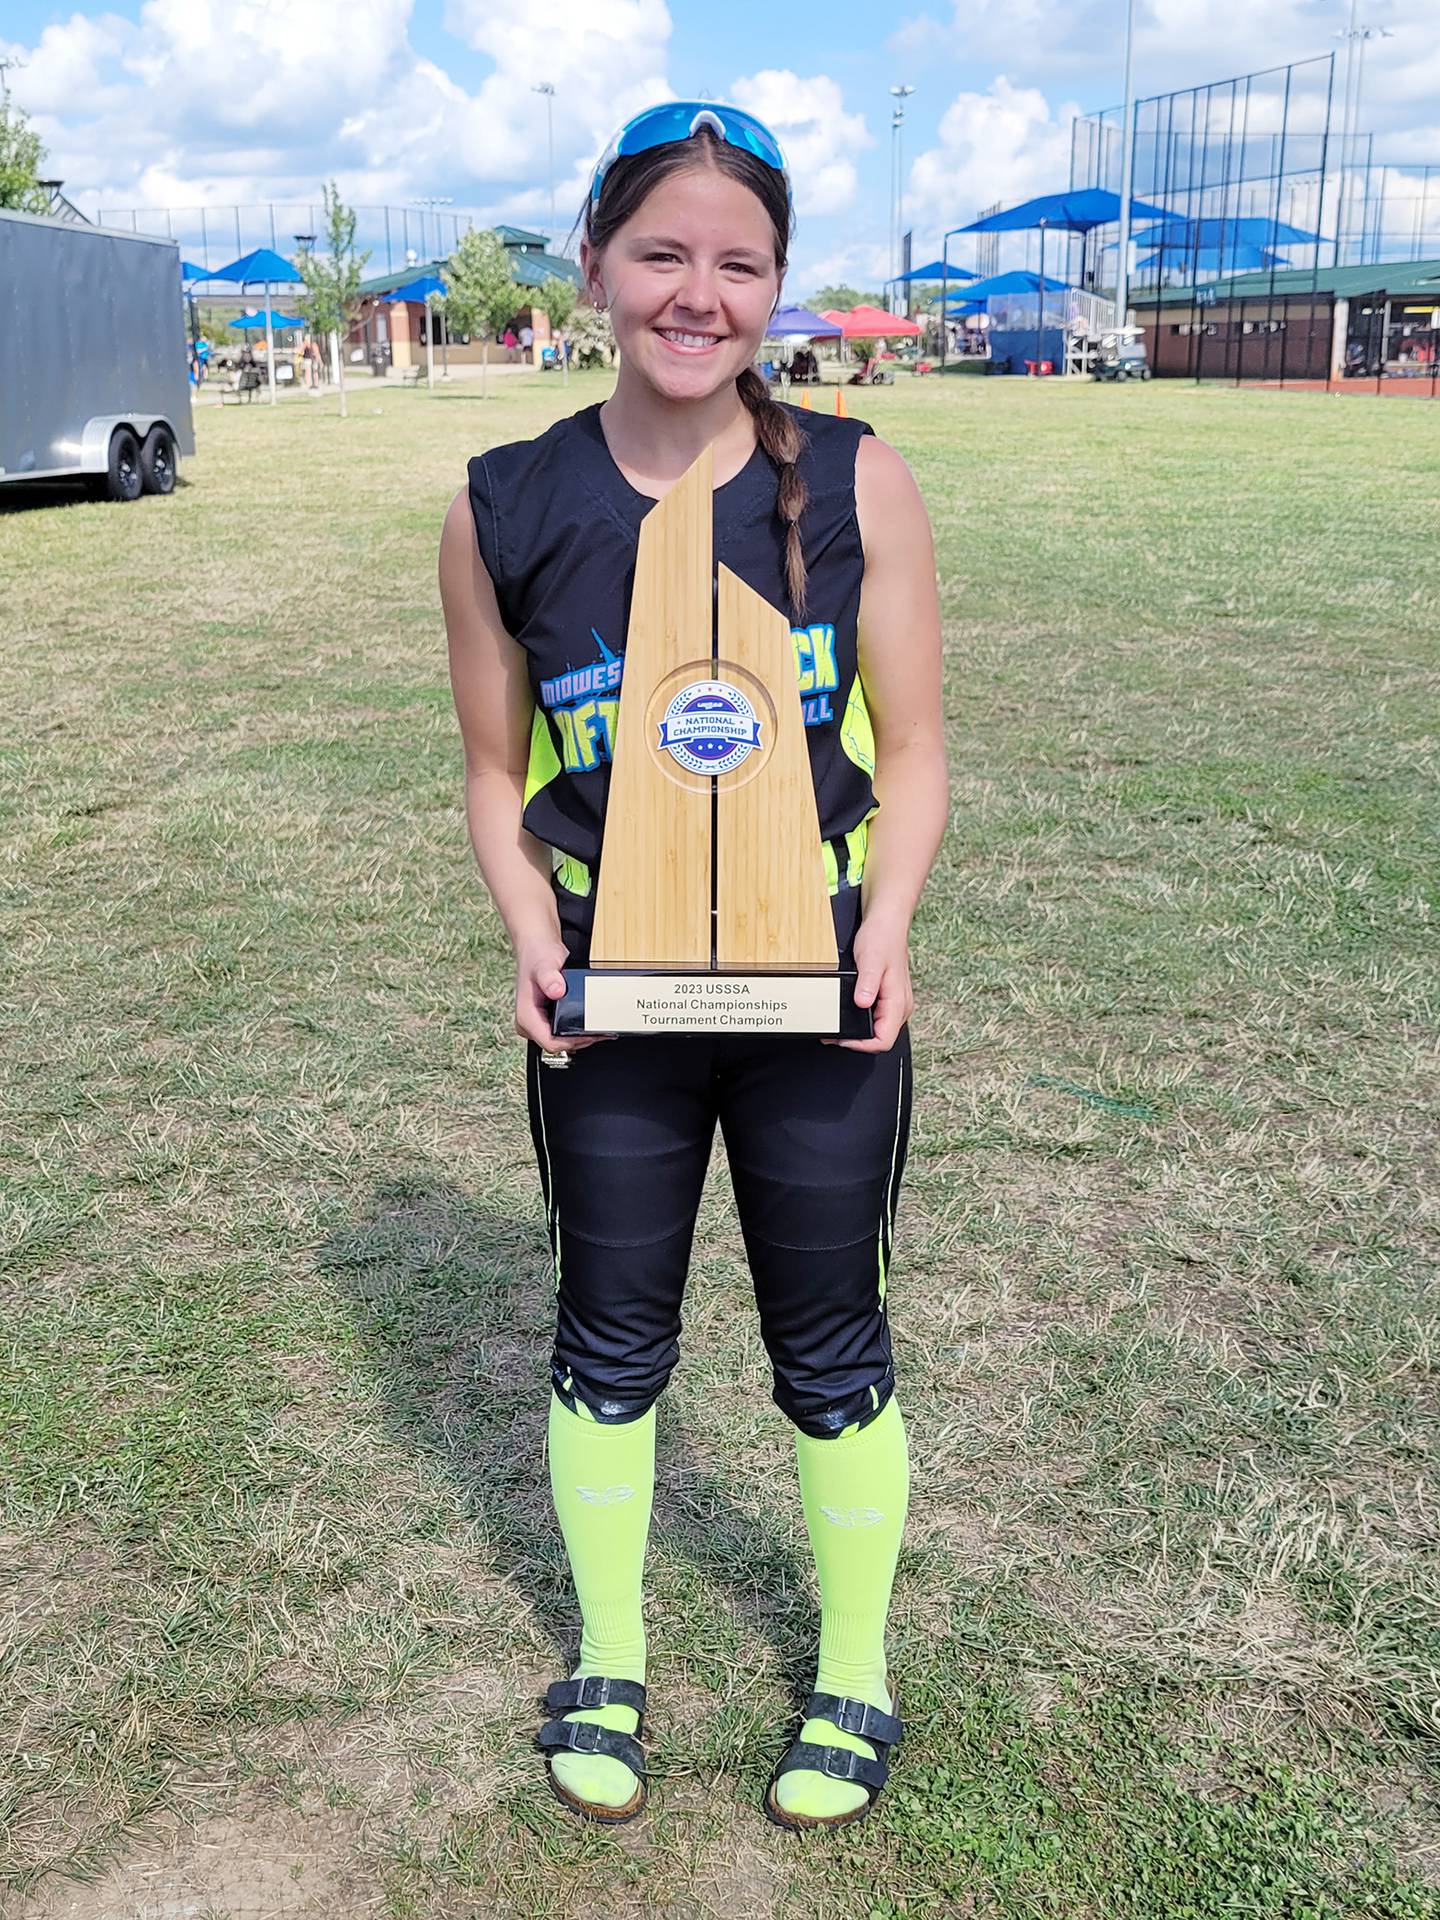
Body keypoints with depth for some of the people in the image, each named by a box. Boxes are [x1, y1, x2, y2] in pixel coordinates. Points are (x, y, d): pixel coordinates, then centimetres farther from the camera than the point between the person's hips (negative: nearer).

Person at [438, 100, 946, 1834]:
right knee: (608, 1347, 16)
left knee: (830, 1358, 14)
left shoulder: (855, 485, -7)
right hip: (609, 1015, 1)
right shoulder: (503, 513, -4)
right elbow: (498, 772, 5)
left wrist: (887, 922, -17)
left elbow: (910, 753, -1)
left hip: (821, 1010, -1)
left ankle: (853, 1683, 39)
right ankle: (607, 1664, 42)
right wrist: (532, 932, -11)